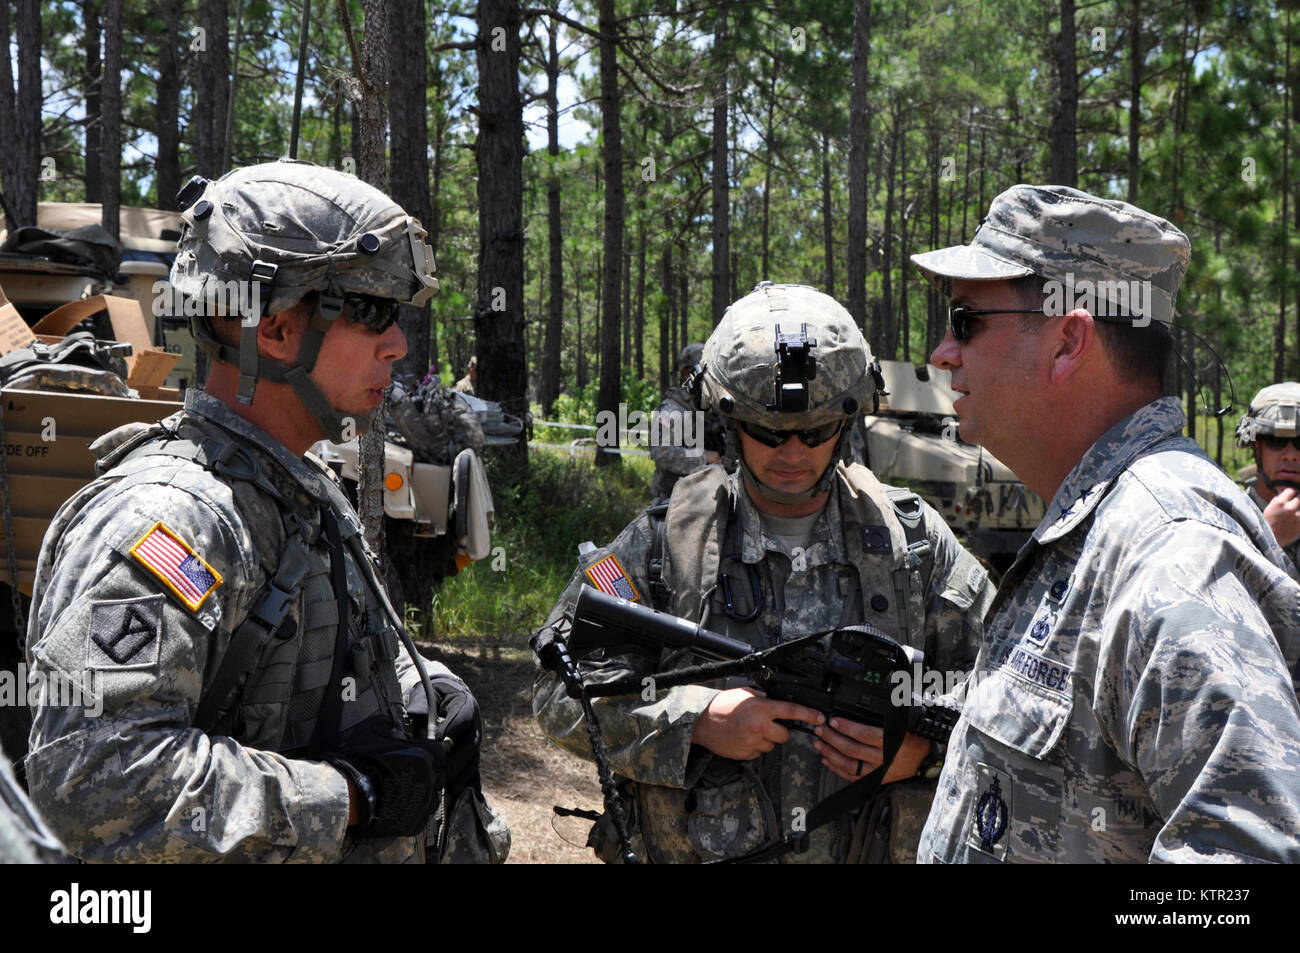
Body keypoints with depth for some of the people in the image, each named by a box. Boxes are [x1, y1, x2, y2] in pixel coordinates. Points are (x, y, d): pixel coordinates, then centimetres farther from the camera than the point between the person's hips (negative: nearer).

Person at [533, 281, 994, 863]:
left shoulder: (914, 539, -1)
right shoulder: (665, 542, -6)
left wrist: (925, 745, -16)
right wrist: (697, 719, -21)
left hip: (879, 848, 1)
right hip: (695, 850, -1)